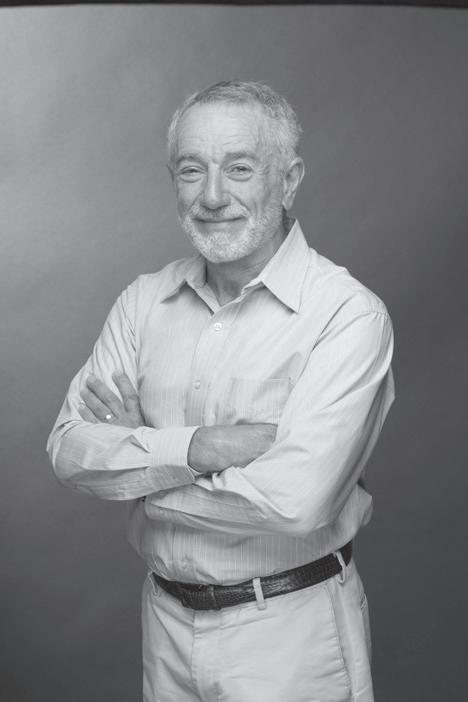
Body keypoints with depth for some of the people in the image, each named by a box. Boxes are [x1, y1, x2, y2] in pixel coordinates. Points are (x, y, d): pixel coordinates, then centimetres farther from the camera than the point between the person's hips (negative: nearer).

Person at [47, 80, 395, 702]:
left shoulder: (350, 315, -18)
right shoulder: (145, 301, 0)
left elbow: (296, 502, -28)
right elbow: (69, 450, -7)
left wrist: (138, 457, -15)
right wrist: (193, 448, -24)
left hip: (290, 630, -4)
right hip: (166, 618, 5)